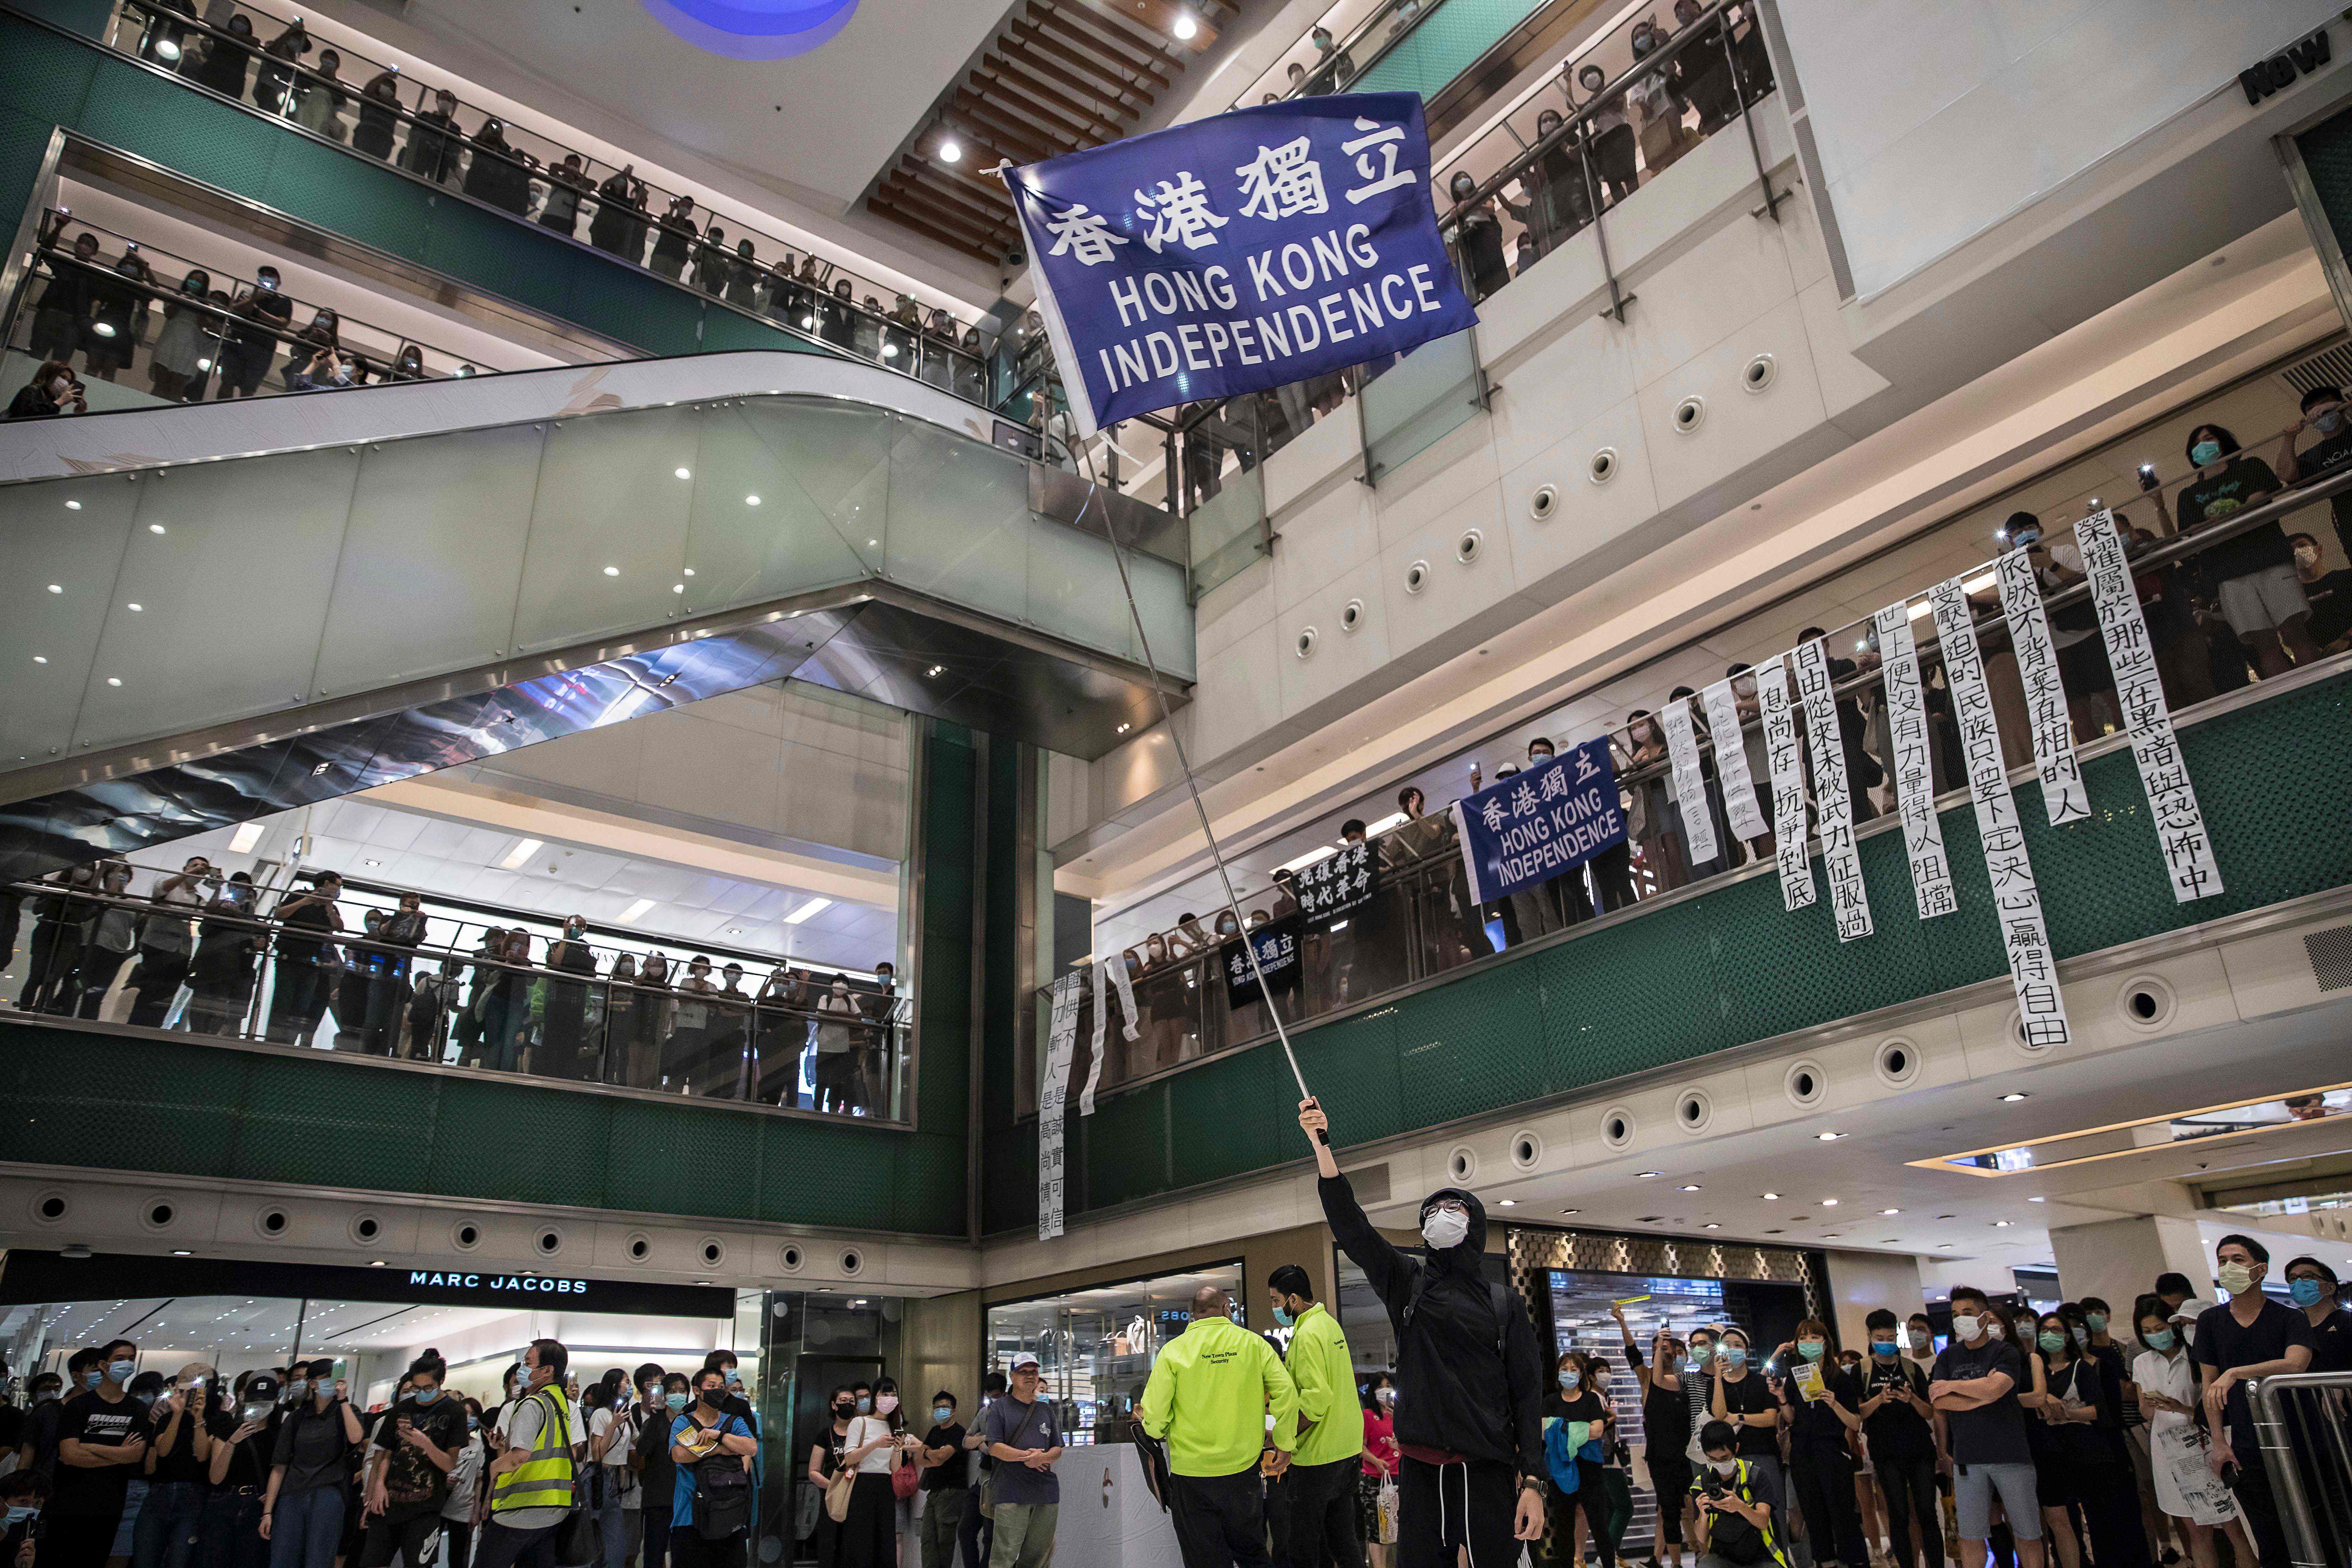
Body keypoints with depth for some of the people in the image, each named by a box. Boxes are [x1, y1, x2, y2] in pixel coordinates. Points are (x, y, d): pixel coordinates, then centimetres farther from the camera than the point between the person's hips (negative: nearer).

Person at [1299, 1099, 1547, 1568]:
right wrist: (1321, 1144, -14)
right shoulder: (1407, 1282, 9)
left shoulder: (1504, 1304, 7)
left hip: (1488, 1472, -1)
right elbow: (1350, 1225, -3)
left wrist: (1533, 1481, -6)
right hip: (1422, 1470, 1)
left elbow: (1527, 1394, 4)